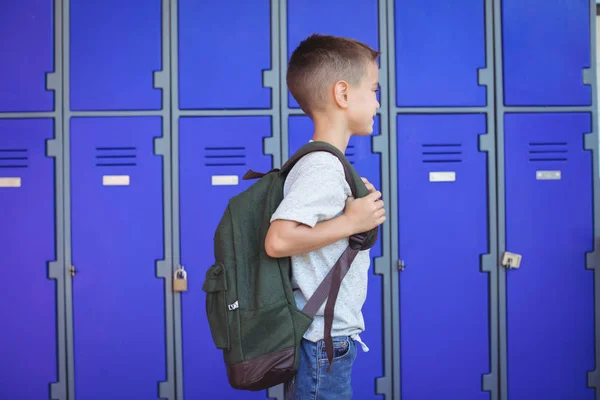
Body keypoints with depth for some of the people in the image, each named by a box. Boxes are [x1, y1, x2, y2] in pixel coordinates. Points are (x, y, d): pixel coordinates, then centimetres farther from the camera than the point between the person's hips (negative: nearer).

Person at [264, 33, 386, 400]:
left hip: (331, 334, 10)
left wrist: (363, 208, 6)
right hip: (324, 341, -10)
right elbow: (279, 240, -31)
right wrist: (350, 223, -21)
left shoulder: (326, 163, 9)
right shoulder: (322, 169, -21)